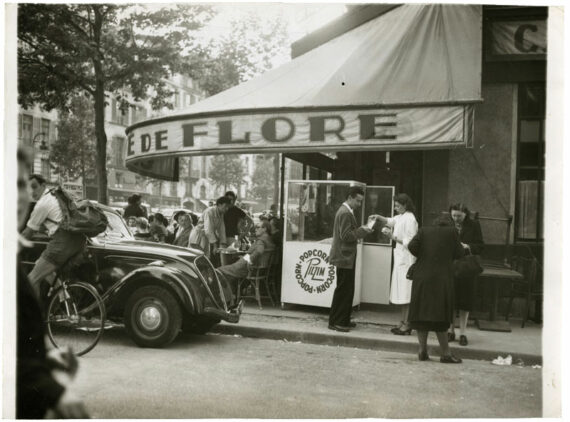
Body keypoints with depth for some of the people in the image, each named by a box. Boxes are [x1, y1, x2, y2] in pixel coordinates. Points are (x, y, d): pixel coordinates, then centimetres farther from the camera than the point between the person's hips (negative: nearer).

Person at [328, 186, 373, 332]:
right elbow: (346, 236, -21)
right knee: (343, 290, -5)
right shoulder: (345, 213, -17)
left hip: (346, 257, 11)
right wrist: (362, 230, -15)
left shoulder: (347, 212, 16)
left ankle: (343, 320, 22)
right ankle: (335, 322, 2)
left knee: (346, 290, 14)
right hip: (344, 257, -11)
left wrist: (361, 230, 6)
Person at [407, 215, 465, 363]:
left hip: (421, 277, 2)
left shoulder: (424, 231, 8)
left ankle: (423, 350, 12)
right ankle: (446, 353, 4)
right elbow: (459, 253, 4)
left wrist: (421, 256, 12)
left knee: (421, 313, 9)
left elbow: (411, 246, -5)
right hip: (441, 279, -2)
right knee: (440, 315, 2)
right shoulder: (450, 232, 3)